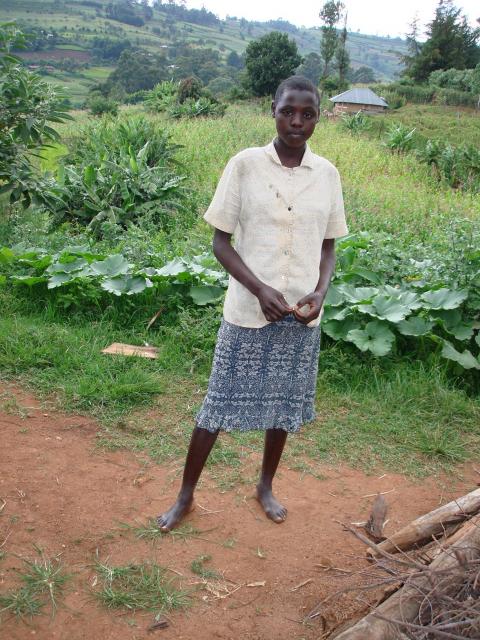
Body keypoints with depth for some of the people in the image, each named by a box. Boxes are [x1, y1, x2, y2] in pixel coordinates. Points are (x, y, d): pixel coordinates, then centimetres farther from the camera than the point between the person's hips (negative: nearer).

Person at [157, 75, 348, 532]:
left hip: (302, 316, 3)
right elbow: (220, 241, -5)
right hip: (248, 311, -3)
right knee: (220, 404, 5)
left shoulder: (327, 174, 2)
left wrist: (320, 292, -9)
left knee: (285, 404, 15)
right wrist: (259, 289, -18)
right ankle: (186, 496, 24)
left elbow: (329, 246, 10)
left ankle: (265, 485, 38)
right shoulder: (245, 165, -7)